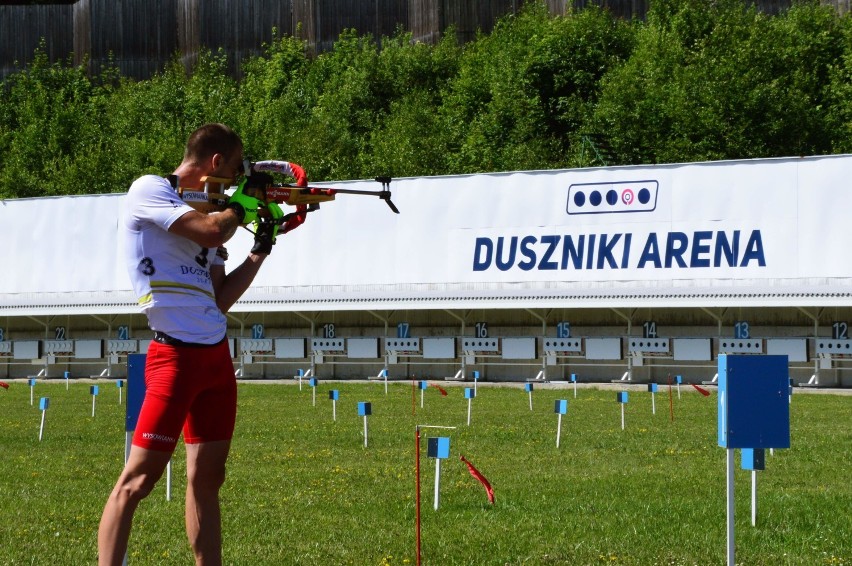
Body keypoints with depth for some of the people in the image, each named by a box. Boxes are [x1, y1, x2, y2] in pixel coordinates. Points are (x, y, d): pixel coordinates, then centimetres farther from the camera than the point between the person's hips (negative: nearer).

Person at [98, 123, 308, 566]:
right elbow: (211, 233, -20)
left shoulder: (199, 212, 18)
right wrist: (242, 204, -1)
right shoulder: (149, 190, -5)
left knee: (206, 478, 11)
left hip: (217, 356, 9)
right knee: (137, 480, -11)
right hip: (176, 357, -9)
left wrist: (262, 247, 14)